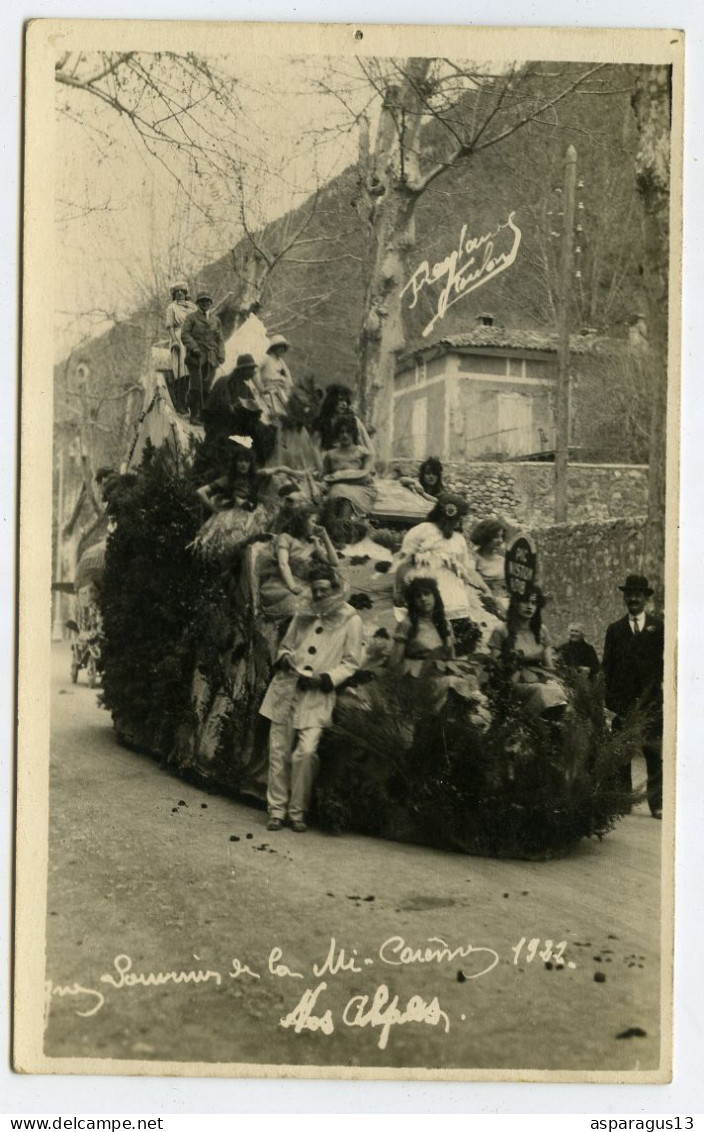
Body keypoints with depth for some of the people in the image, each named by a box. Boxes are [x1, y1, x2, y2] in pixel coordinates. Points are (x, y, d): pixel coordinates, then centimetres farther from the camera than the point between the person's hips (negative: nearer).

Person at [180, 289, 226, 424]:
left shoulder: (215, 319, 17)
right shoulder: (191, 317, 4)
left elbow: (220, 339, 17)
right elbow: (185, 334, -5)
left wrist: (221, 354, 5)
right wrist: (194, 348, -17)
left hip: (211, 358, 4)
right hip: (196, 357, -4)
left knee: (207, 387, 3)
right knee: (196, 387, -5)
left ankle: (204, 414, 11)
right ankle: (194, 415, 2)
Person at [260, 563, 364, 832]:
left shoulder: (351, 620, 1)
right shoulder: (303, 616, 16)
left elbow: (351, 663, 0)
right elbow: (285, 646, 24)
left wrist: (324, 678, -13)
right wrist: (285, 658, 1)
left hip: (316, 696, -4)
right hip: (285, 689, 4)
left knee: (305, 752, -16)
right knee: (279, 751, 2)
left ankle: (298, 812, -1)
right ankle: (277, 811, 10)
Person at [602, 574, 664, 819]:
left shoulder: (659, 627, 7)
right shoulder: (615, 629, 12)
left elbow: (666, 660, 1)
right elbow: (607, 667, 10)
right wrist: (610, 699, 1)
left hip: (652, 700, -2)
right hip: (623, 702, 2)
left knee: (654, 754, -4)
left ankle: (657, 803, 0)